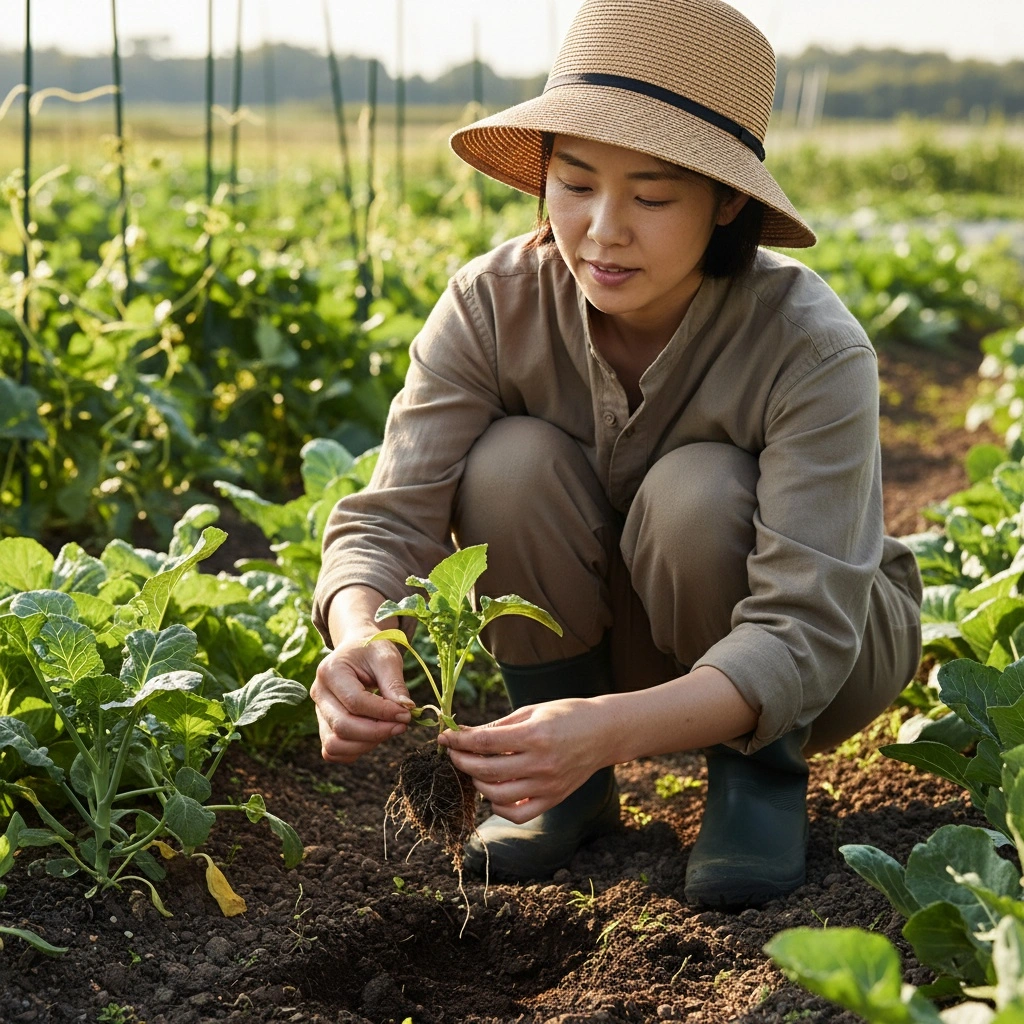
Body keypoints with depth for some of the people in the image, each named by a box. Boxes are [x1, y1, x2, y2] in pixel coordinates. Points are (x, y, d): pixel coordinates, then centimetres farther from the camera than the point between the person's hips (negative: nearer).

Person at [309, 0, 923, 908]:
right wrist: (361, 639, -51)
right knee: (512, 462, -27)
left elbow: (801, 635, -38)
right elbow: (391, 519, -27)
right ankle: (571, 791, -6)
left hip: (813, 663, -2)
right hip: (610, 646, 3)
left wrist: (613, 726, -56)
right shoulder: (491, 309, -21)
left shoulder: (810, 348, -31)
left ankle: (762, 779, -7)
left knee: (697, 491, -34)